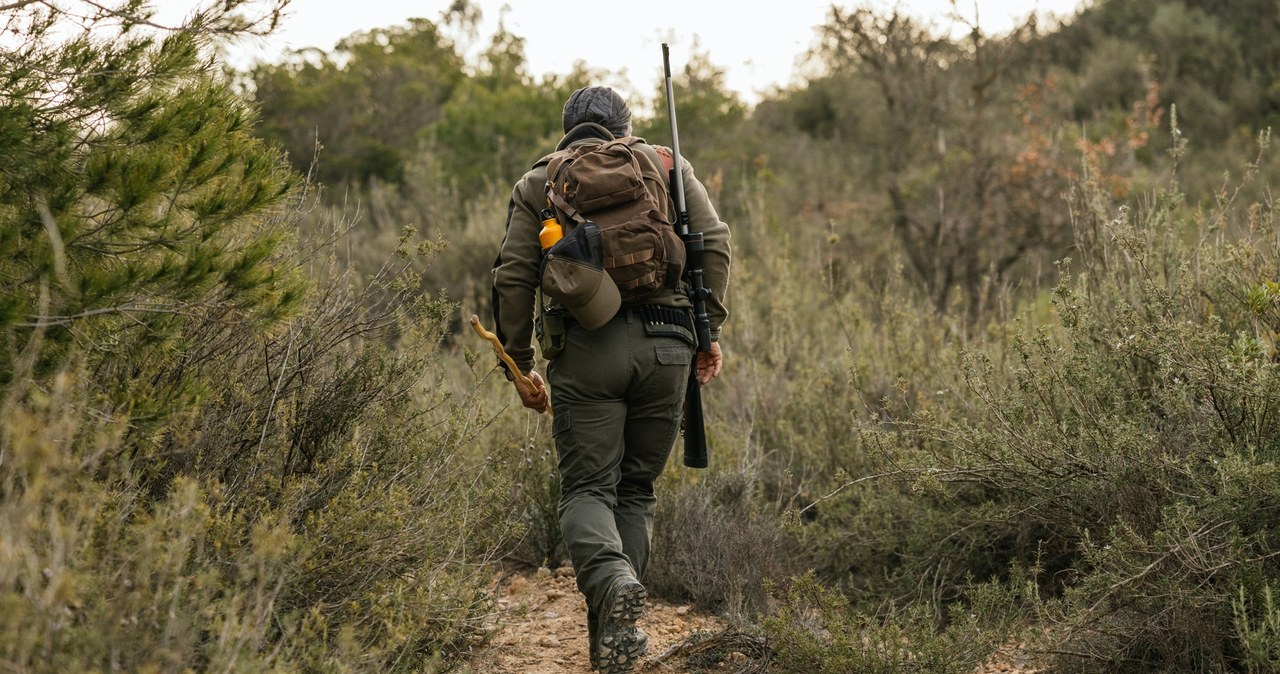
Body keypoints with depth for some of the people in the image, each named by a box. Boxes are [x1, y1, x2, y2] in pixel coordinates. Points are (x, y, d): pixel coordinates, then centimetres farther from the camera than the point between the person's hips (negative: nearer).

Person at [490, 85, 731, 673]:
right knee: (637, 487, 14)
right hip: (664, 343, 2)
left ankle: (612, 582, -29)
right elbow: (713, 241, 5)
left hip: (586, 348, -1)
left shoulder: (538, 181, 15)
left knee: (587, 487, 1)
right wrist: (710, 330, 9)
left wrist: (519, 366, 12)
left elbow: (513, 277, 6)